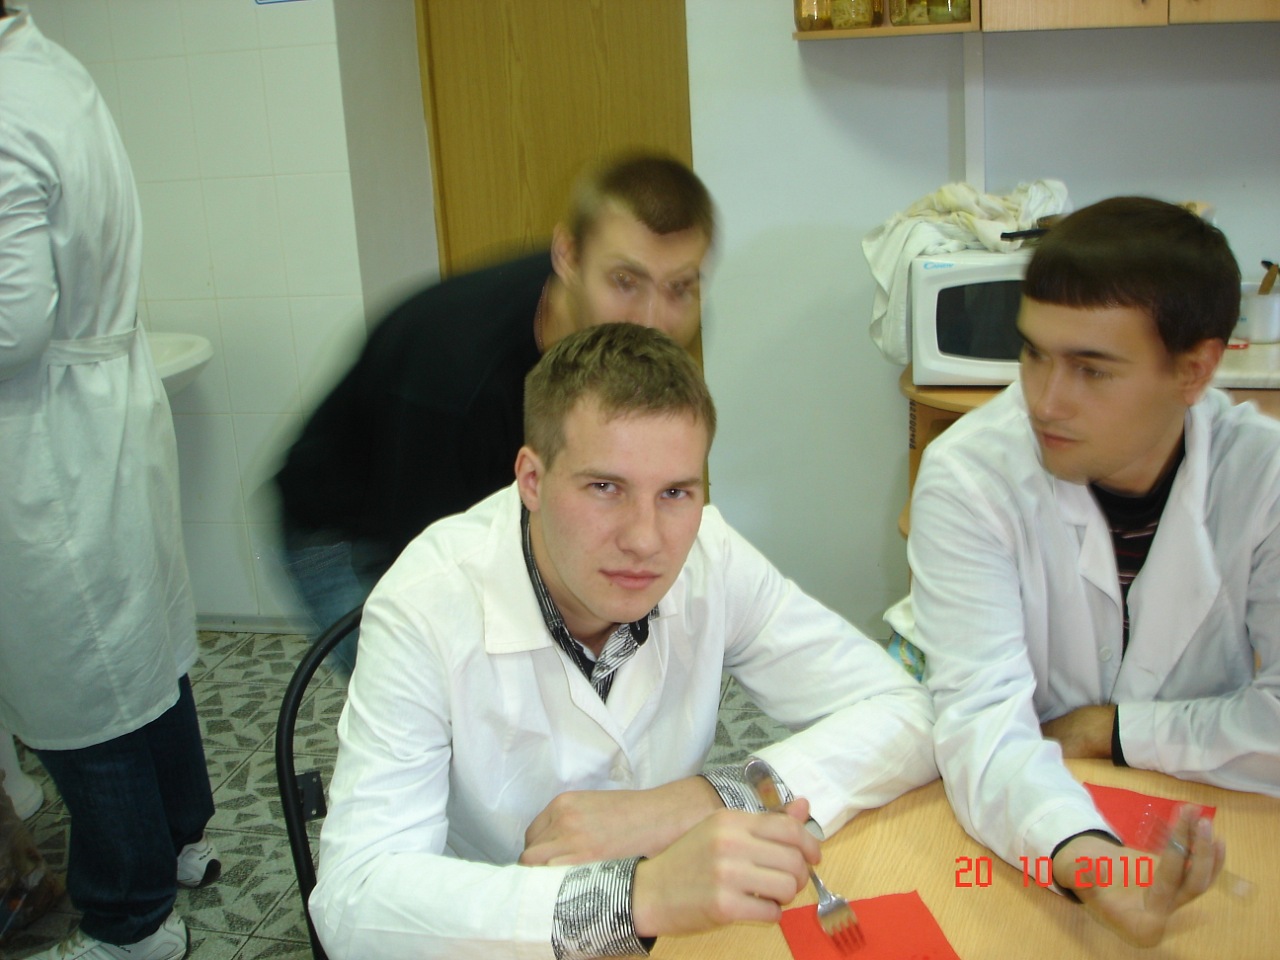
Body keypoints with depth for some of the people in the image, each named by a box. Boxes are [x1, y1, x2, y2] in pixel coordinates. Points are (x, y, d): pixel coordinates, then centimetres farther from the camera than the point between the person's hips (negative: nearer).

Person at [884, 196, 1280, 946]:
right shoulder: (968, 476, -17)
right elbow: (984, 720, -24)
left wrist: (1109, 729, -13)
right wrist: (1084, 857, -41)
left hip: (1200, 831, 3)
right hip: (1021, 834, -2)